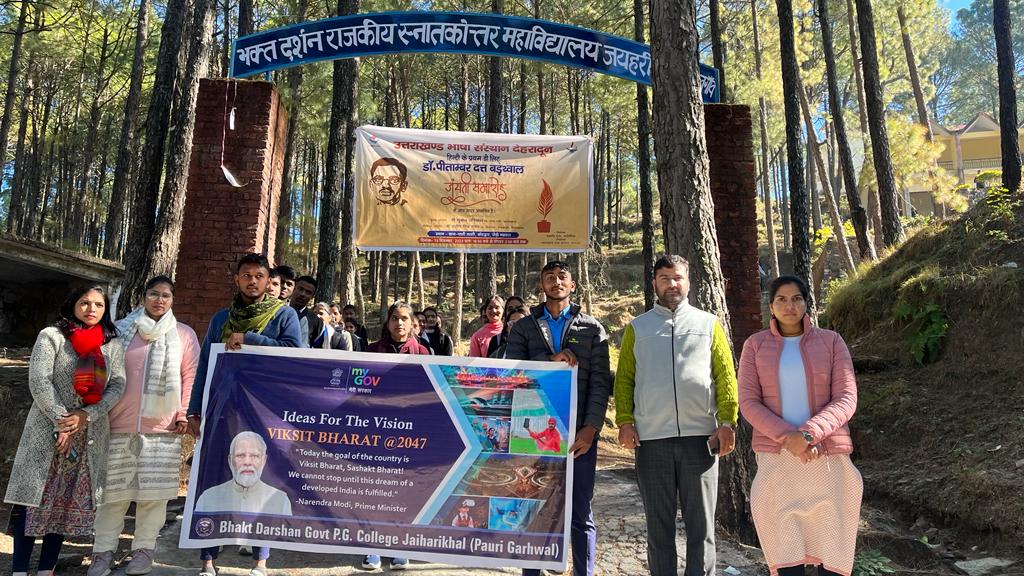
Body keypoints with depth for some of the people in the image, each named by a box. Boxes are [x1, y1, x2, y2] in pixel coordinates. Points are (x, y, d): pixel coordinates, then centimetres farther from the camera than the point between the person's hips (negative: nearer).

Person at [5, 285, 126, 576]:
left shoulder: (113, 345, 7)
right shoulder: (51, 336, -2)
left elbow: (117, 385, 1)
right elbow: (38, 381, -9)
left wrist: (86, 415, -13)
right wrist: (61, 421, -14)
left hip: (91, 432, 3)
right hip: (48, 429, -3)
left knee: (70, 501, 6)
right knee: (35, 497, -3)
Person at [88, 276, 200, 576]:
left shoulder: (184, 334, 7)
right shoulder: (122, 330, 8)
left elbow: (190, 375, 3)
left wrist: (183, 414, -4)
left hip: (163, 426, -1)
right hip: (119, 424, 1)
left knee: (154, 491, 4)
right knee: (113, 488, 5)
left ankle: (144, 548, 15)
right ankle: (104, 550, 16)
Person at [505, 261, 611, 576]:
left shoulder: (592, 328, 8)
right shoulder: (523, 328, 10)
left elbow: (600, 382, 1)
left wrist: (591, 428, -9)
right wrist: (550, 360, -15)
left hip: (579, 433, -1)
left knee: (581, 514, 5)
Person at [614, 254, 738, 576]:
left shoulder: (708, 324, 11)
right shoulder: (637, 327, 12)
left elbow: (725, 375, 6)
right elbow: (624, 378, 7)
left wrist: (727, 422, -4)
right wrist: (625, 421, -4)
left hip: (700, 435, 0)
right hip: (651, 438, 1)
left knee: (700, 522, 5)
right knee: (659, 524, 9)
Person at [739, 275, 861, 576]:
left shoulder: (831, 341, 3)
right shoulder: (755, 345, 4)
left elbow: (846, 400, -4)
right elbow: (749, 403, -2)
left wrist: (808, 435, -19)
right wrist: (787, 436, -17)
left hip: (827, 455, 0)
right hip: (776, 456, 0)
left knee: (831, 545, 2)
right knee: (786, 548, 1)